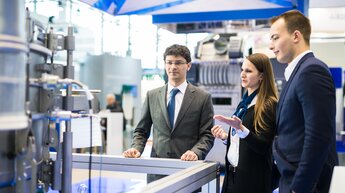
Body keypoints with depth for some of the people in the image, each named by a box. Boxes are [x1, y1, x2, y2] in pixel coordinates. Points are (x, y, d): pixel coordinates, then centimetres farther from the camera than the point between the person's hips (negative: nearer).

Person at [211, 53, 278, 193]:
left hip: (253, 177, -7)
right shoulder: (244, 103, 11)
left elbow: (262, 146, -17)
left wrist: (240, 128, -30)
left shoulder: (269, 105, -12)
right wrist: (225, 136, 1)